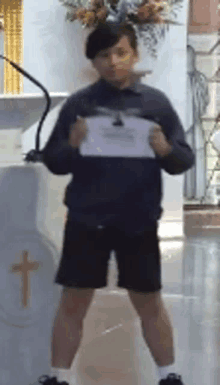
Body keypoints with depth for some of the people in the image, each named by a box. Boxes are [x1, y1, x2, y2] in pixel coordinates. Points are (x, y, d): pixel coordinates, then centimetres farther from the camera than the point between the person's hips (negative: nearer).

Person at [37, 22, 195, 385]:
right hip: (86, 219, 0)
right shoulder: (78, 103, 0)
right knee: (73, 302, 5)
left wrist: (165, 150, -21)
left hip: (139, 221, 0)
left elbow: (185, 160, 0)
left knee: (149, 302, 12)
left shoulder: (156, 102, 0)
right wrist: (72, 145, -20)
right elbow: (53, 161, 1)